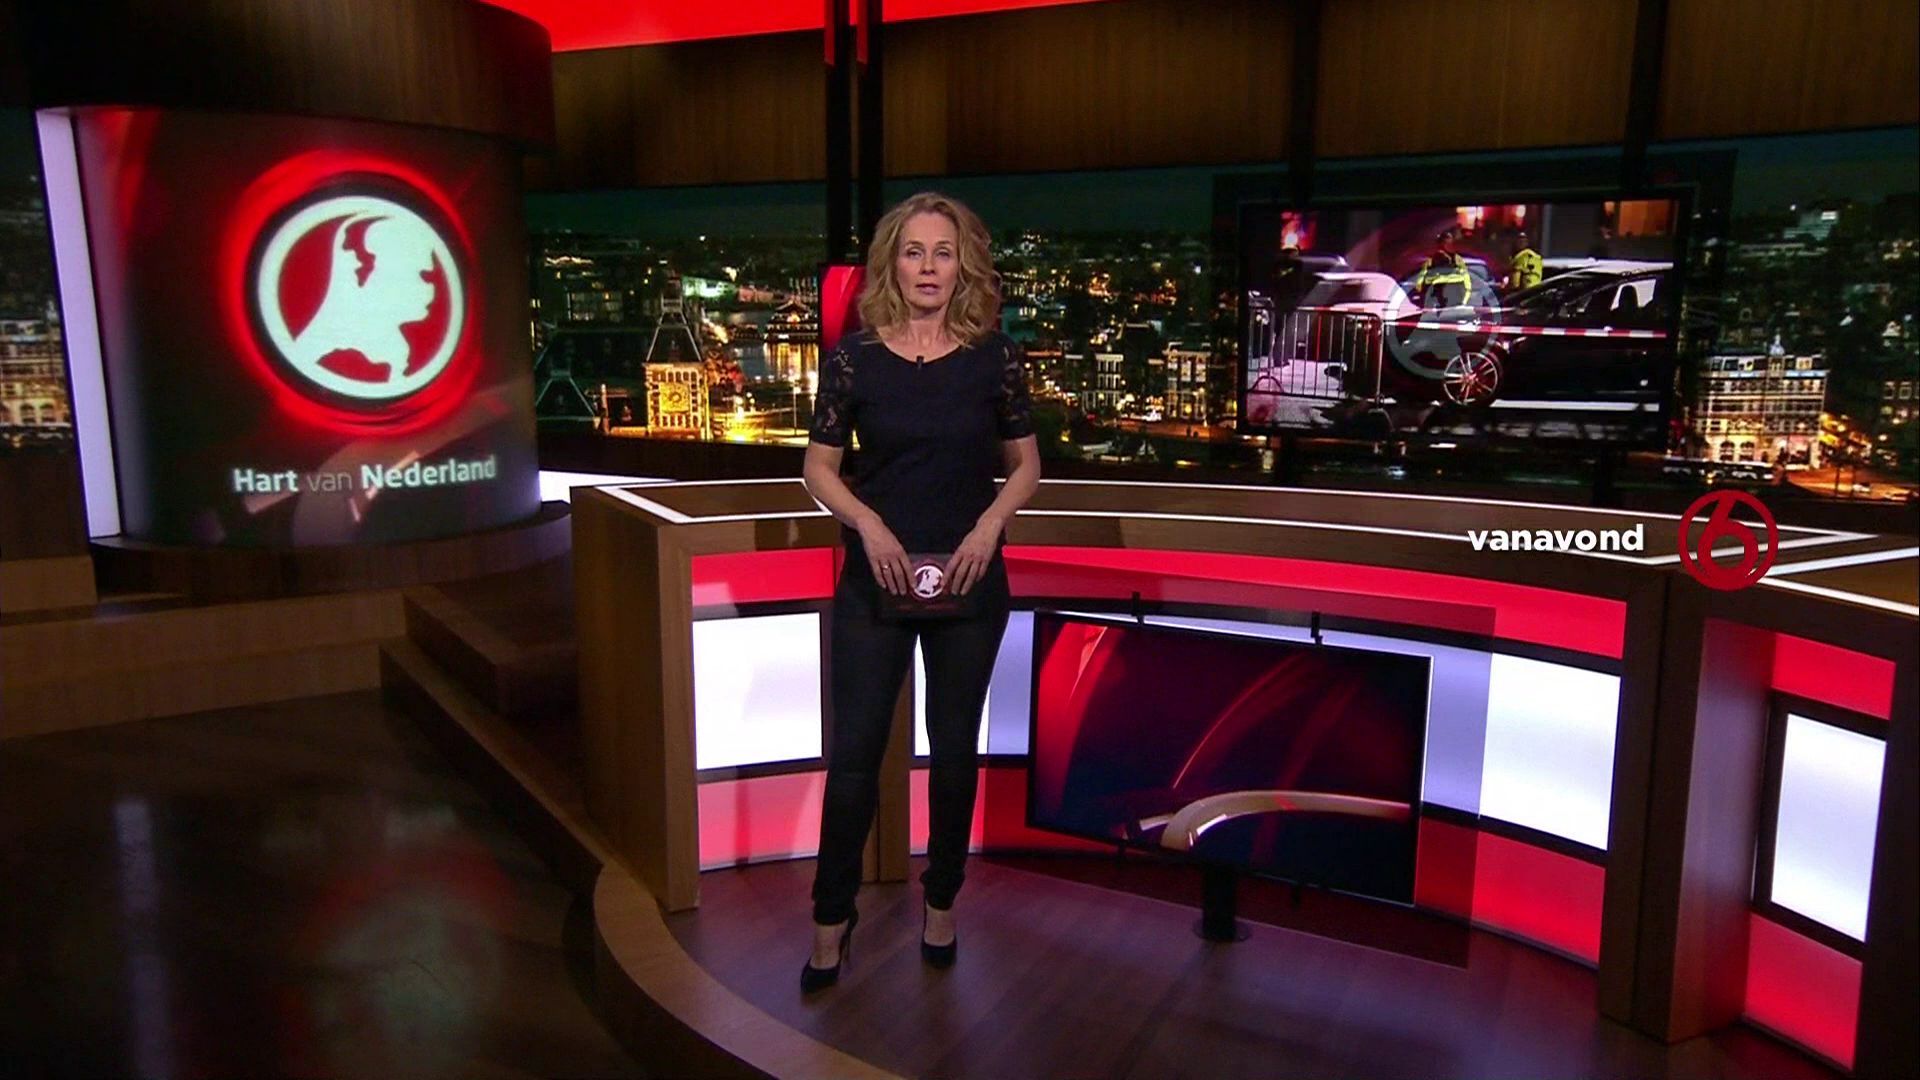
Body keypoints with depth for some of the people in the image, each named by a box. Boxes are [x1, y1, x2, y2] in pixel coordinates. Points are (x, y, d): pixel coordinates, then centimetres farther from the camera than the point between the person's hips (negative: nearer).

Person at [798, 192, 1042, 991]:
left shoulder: (994, 355, -2)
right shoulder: (854, 356, -4)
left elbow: (1026, 464, 6)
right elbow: (819, 466, 2)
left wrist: (991, 523, -12)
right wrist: (868, 522, -15)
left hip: (970, 580, 1)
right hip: (874, 580, -1)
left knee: (954, 747, 12)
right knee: (854, 750, 3)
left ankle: (941, 902, 31)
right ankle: (832, 918, 20)